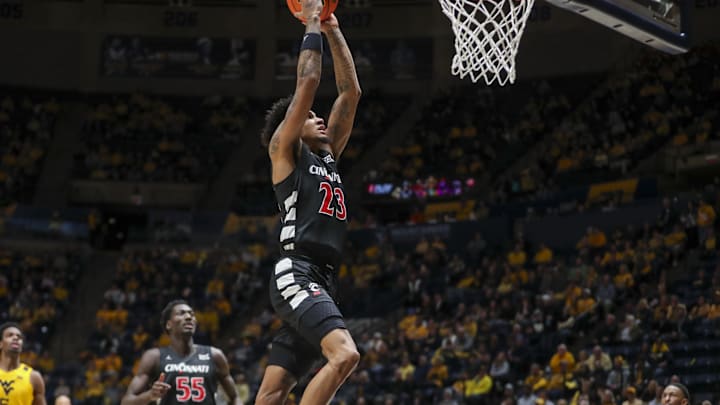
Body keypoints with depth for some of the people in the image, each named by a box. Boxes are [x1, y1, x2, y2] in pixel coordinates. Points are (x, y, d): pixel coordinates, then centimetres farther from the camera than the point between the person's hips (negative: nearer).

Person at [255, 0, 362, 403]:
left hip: (322, 280, 8)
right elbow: (308, 82, -3)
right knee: (345, 355, -28)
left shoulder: (327, 154, 24)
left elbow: (351, 91, 23)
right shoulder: (284, 149, 6)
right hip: (297, 274, -8)